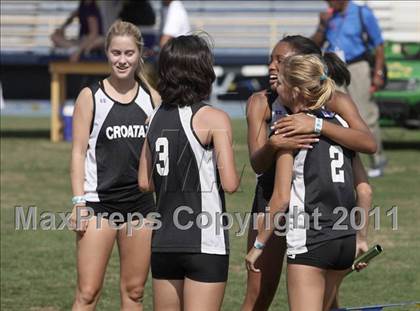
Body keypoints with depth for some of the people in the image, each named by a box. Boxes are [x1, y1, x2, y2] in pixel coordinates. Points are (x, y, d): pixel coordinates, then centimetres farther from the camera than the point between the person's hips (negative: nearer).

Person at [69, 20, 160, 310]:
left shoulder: (151, 96, 6)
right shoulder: (91, 96, -3)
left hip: (141, 202, 3)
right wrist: (79, 202, -10)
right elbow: (79, 152, -3)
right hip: (99, 202, -3)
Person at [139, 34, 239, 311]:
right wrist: (235, 176, 6)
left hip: (163, 243, 6)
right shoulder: (214, 119, -9)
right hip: (205, 243, -6)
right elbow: (230, 183, -15)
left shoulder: (158, 117, 9)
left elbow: (145, 182, 14)